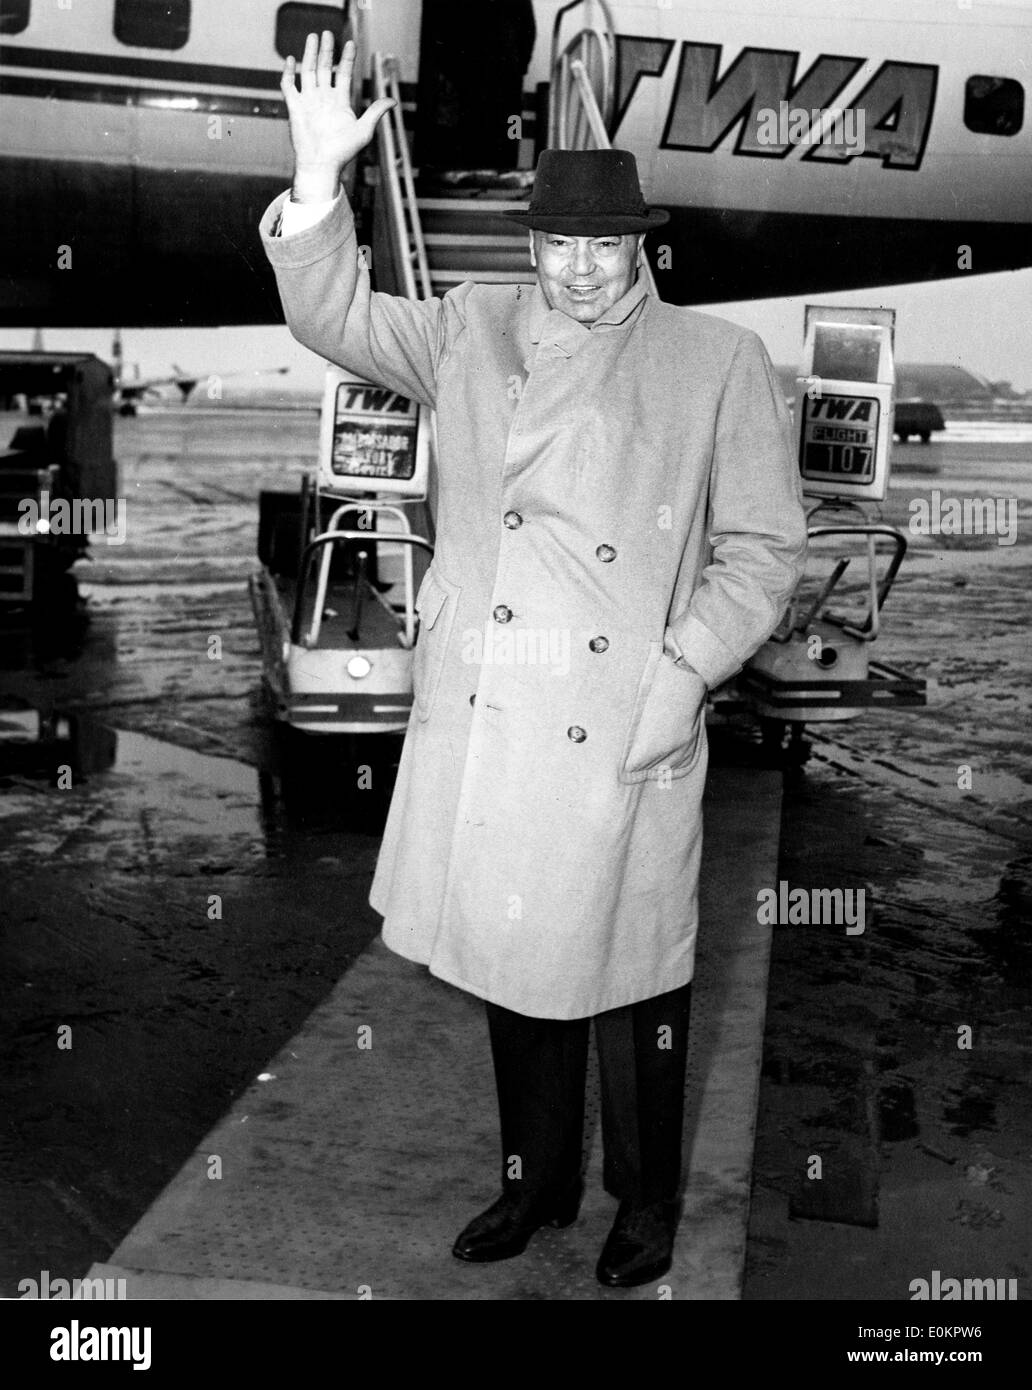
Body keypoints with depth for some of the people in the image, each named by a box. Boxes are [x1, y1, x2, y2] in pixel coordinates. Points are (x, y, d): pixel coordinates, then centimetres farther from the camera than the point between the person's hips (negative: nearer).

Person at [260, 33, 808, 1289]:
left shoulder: (720, 361, 1)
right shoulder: (470, 332, 10)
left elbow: (763, 545, 1)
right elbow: (338, 318, 3)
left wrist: (687, 671, -11)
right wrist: (318, 180, -12)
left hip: (625, 735, -3)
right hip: (482, 717, 3)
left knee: (628, 976, 8)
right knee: (512, 959, 16)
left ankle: (646, 1206, 32)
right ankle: (535, 1183, 38)